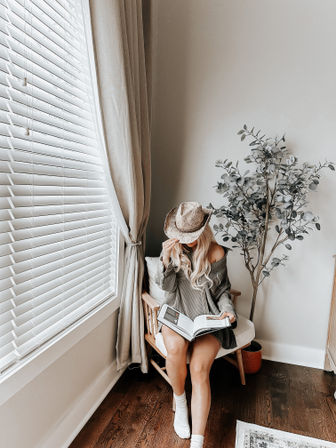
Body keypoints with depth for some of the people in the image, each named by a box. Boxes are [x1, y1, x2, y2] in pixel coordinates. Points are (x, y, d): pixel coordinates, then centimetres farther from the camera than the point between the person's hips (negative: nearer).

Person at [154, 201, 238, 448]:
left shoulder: (216, 252, -5)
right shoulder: (173, 248, -1)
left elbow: (223, 289, 6)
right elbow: (167, 286, -5)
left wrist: (228, 310, -13)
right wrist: (166, 260, -23)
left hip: (208, 318, -1)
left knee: (199, 369, -22)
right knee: (175, 348, -29)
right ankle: (179, 402, 3)